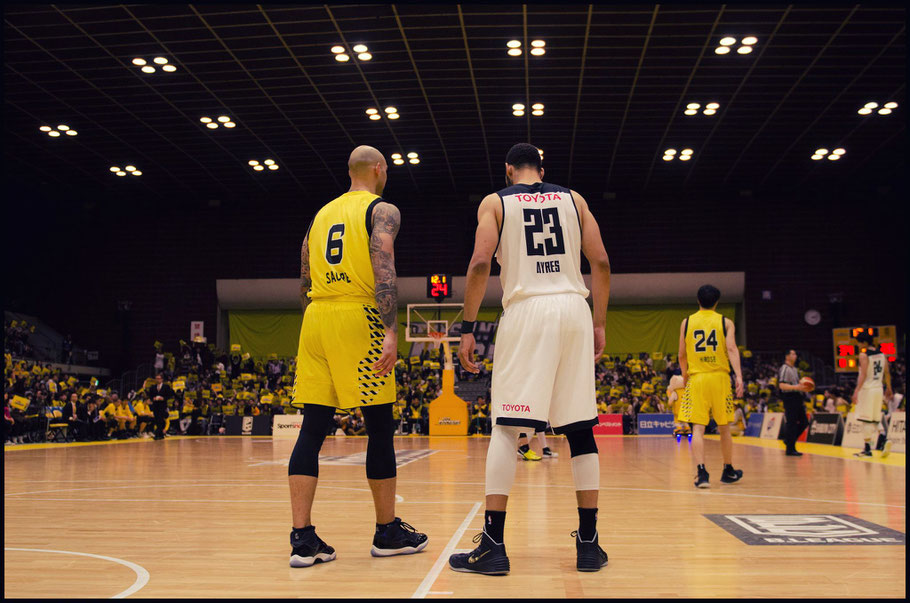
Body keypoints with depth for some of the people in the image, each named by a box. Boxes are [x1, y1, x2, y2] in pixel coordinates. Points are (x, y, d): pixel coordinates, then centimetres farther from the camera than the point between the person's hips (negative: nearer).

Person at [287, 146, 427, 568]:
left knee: (313, 429, 3)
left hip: (315, 318, 6)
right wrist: (390, 332, -20)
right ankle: (387, 531, 13)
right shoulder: (382, 210, 2)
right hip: (358, 317, -6)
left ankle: (302, 538, -1)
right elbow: (384, 271, -14)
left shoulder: (321, 214, 21)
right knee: (379, 427, 4)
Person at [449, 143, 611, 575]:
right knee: (580, 429, 7)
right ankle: (588, 543, 10)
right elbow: (601, 262, 8)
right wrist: (599, 324, 13)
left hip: (526, 310, -2)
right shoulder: (573, 199, 16)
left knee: (505, 427, -2)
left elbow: (480, 263, -5)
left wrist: (467, 328, -2)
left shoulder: (495, 202, 9)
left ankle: (492, 545, -7)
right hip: (574, 310, 3)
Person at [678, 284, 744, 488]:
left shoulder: (687, 322, 6)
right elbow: (731, 349, -11)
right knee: (724, 428, 13)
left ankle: (701, 472, -17)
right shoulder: (725, 322, 3)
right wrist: (739, 376, -16)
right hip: (720, 378, 0)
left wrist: (684, 374, 25)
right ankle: (728, 471, 25)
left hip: (696, 378, 0)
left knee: (698, 428, -3)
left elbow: (682, 355, 9)